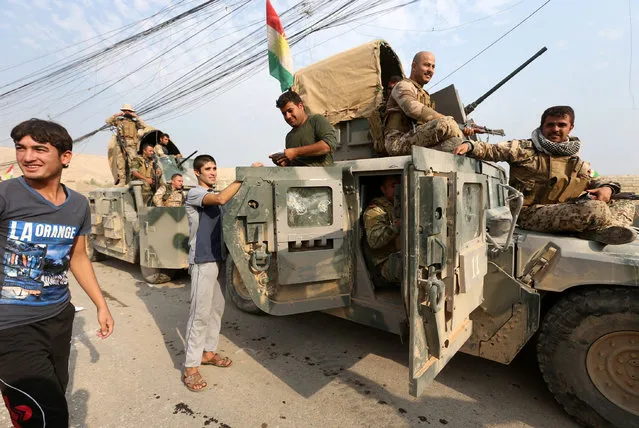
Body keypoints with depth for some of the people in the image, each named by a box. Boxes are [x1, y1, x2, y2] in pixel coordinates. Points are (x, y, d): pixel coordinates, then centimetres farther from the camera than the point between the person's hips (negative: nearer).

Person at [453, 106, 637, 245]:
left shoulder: (575, 162, 20)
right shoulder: (524, 148, 1)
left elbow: (591, 181, 26)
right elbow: (492, 150, -8)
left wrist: (606, 187, 2)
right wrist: (469, 146, -28)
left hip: (564, 211, 8)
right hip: (532, 213, -8)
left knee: (626, 206, 4)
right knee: (595, 209, -28)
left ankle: (596, 230, -21)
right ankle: (609, 226, 2)